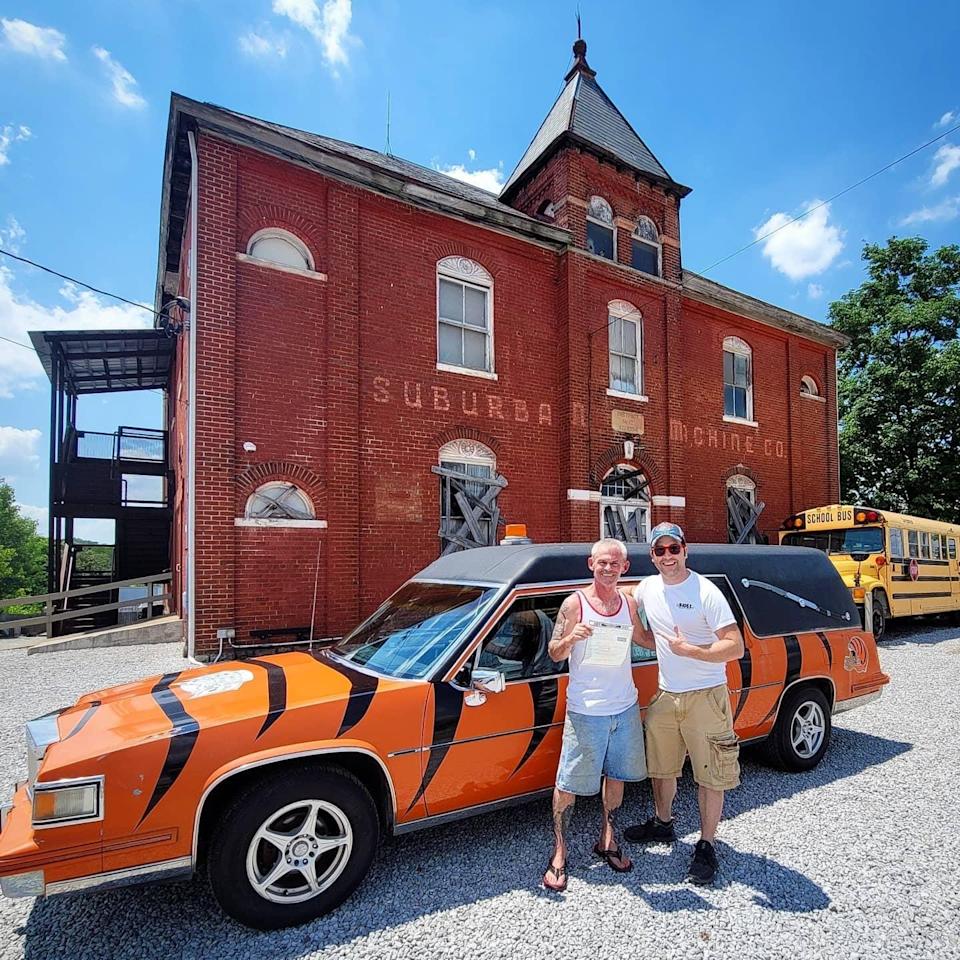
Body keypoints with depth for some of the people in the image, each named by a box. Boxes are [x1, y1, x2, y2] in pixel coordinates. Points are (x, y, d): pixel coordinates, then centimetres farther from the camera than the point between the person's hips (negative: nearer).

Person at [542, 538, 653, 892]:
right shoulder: (574, 604, -11)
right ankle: (559, 854, 17)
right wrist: (571, 637, -27)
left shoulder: (629, 603, 3)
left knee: (615, 775, 18)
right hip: (585, 712, -5)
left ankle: (607, 841, 36)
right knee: (568, 783, 2)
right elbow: (554, 654, -7)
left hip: (625, 707, 5)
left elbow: (644, 639, 20)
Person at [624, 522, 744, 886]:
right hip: (665, 695, 6)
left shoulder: (706, 593, -17)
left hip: (705, 698, -6)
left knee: (710, 775, 6)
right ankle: (662, 824, 42)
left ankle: (706, 847, 22)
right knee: (660, 766, 20)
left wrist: (689, 650, -26)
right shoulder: (648, 588, -1)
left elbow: (736, 647, -19)